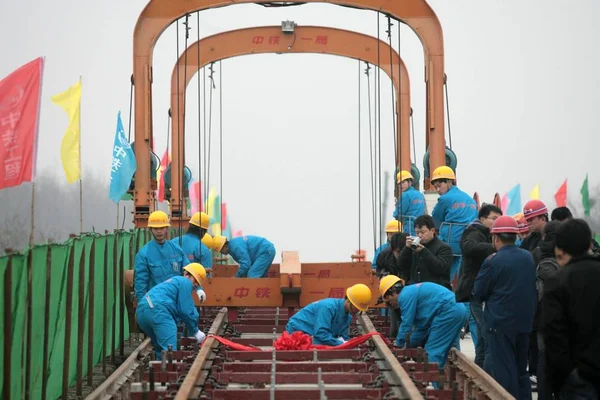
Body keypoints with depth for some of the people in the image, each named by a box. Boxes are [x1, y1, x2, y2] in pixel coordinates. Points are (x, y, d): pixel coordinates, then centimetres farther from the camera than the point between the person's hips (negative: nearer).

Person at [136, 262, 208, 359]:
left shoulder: (174, 281, 37)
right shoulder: (185, 282, 7)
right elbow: (186, 311, 1)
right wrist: (196, 331, 12)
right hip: (157, 310, -10)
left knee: (160, 348, 19)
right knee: (169, 350, -13)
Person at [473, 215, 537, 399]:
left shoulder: (493, 262, -15)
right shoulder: (529, 257, 3)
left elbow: (478, 293, -8)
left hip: (500, 323, -6)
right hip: (524, 321, 6)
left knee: (502, 370, 0)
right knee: (520, 369, 17)